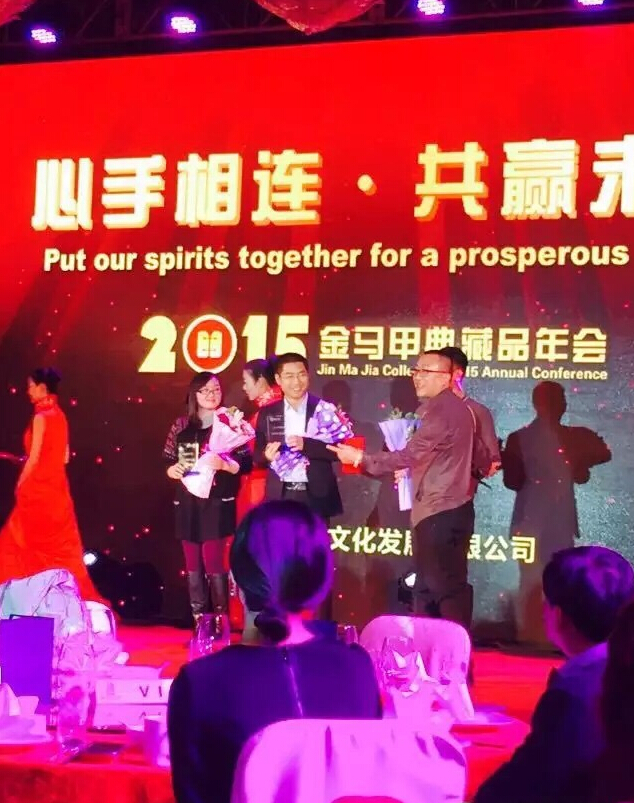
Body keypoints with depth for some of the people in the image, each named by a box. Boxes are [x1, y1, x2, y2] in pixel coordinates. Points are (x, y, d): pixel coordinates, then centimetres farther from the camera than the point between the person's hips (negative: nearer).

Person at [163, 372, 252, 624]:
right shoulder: (181, 425, 9)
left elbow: (246, 463, -4)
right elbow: (166, 459, 13)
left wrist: (225, 464, -22)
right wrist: (171, 469, -9)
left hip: (217, 502, -4)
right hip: (187, 502, 4)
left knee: (213, 562, -8)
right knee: (193, 564, 6)